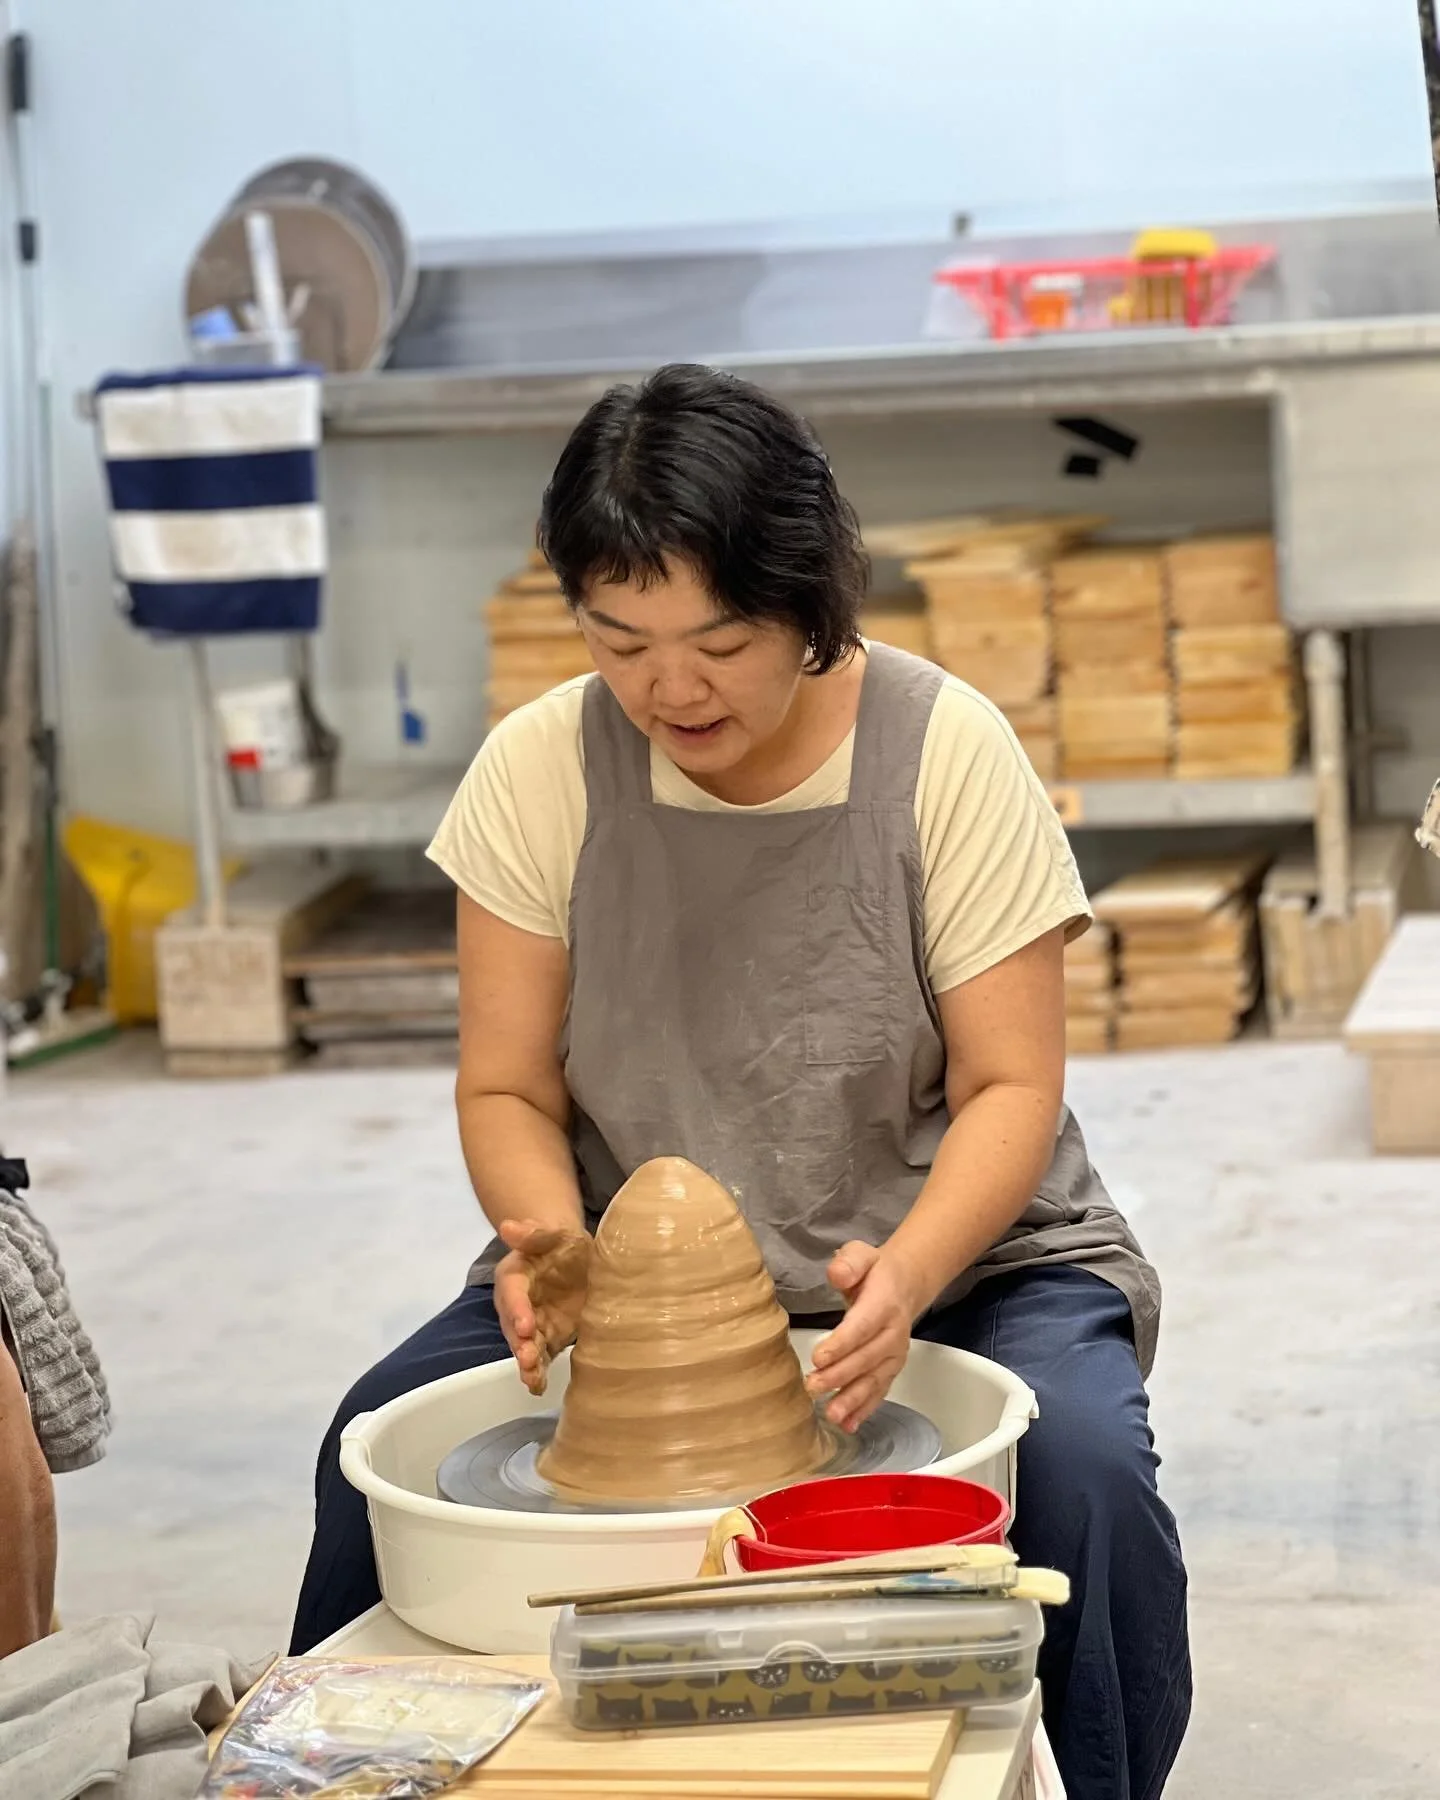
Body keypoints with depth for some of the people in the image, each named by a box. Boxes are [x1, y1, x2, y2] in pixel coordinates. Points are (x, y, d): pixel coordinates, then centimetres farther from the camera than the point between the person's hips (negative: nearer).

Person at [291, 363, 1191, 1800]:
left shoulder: (946, 753, -12)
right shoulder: (540, 770, -7)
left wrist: (905, 1277, -29)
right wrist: (553, 1243, -23)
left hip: (952, 1255, -1)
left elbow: (1010, 1088, -11)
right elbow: (507, 1089, -1)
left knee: (1079, 1467, -31)